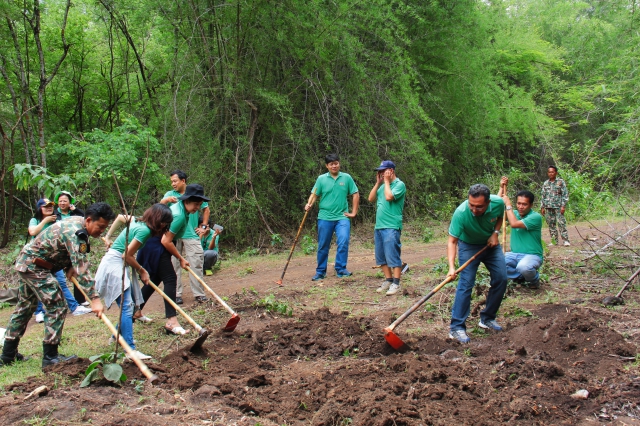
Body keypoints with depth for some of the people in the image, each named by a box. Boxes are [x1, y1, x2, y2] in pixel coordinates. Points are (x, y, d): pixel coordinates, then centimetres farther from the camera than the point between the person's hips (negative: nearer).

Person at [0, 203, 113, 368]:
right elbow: (82, 269, -33)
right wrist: (95, 299, -35)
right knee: (56, 308, -10)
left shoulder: (77, 222, 3)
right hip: (34, 266, -11)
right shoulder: (75, 233, -27)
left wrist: (70, 266, -1)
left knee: (24, 308, 17)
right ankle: (50, 357, -4)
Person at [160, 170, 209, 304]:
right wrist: (166, 200, -34)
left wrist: (204, 226, 8)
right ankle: (176, 294, 12)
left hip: (191, 235, -1)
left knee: (196, 264, -1)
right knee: (174, 265, 4)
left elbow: (206, 209, 15)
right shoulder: (170, 194, 5)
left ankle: (199, 294, 7)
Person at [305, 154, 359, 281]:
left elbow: (355, 195, 7)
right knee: (323, 246, 8)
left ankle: (341, 269, -3)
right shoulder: (321, 179, 3)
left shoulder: (346, 178, 3)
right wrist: (309, 204, -19)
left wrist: (354, 212, 4)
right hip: (325, 217, 1)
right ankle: (321, 272, 20)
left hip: (342, 217, 0)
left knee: (343, 242, -16)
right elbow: (314, 194, 1)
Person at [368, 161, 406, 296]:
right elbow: (371, 199, 11)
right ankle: (388, 280, 22)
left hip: (391, 227, -8)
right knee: (381, 257, 12)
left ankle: (396, 283, -2)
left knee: (392, 256, -7)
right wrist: (378, 183, 6)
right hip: (378, 226, 8)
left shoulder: (399, 184, -6)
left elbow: (389, 197, -21)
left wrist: (386, 181, -9)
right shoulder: (383, 186, 17)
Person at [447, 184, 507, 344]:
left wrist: (495, 233, -15)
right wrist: (451, 267, -42)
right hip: (469, 246, -4)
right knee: (466, 283, -15)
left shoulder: (498, 203, -25)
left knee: (501, 279, 2)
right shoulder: (461, 213, -36)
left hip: (490, 243, 5)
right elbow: (452, 241, -31)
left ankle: (487, 318, 18)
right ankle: (456, 327, -11)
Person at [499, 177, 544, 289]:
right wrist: (502, 188, -1)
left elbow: (514, 224, -24)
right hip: (514, 254, 6)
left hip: (532, 255, -6)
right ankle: (519, 276, 6)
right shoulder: (514, 213, 9)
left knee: (523, 267, -40)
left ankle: (534, 279, 0)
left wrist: (508, 204, -15)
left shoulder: (536, 217, -12)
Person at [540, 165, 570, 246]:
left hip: (558, 206, -4)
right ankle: (554, 241, 11)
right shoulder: (545, 183, 13)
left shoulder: (560, 182, 1)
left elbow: (565, 194, -1)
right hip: (548, 207, 4)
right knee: (551, 224, 5)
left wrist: (563, 206, -9)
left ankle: (566, 240, -8)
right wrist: (542, 207, 10)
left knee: (561, 223, -10)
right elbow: (543, 196, 16)